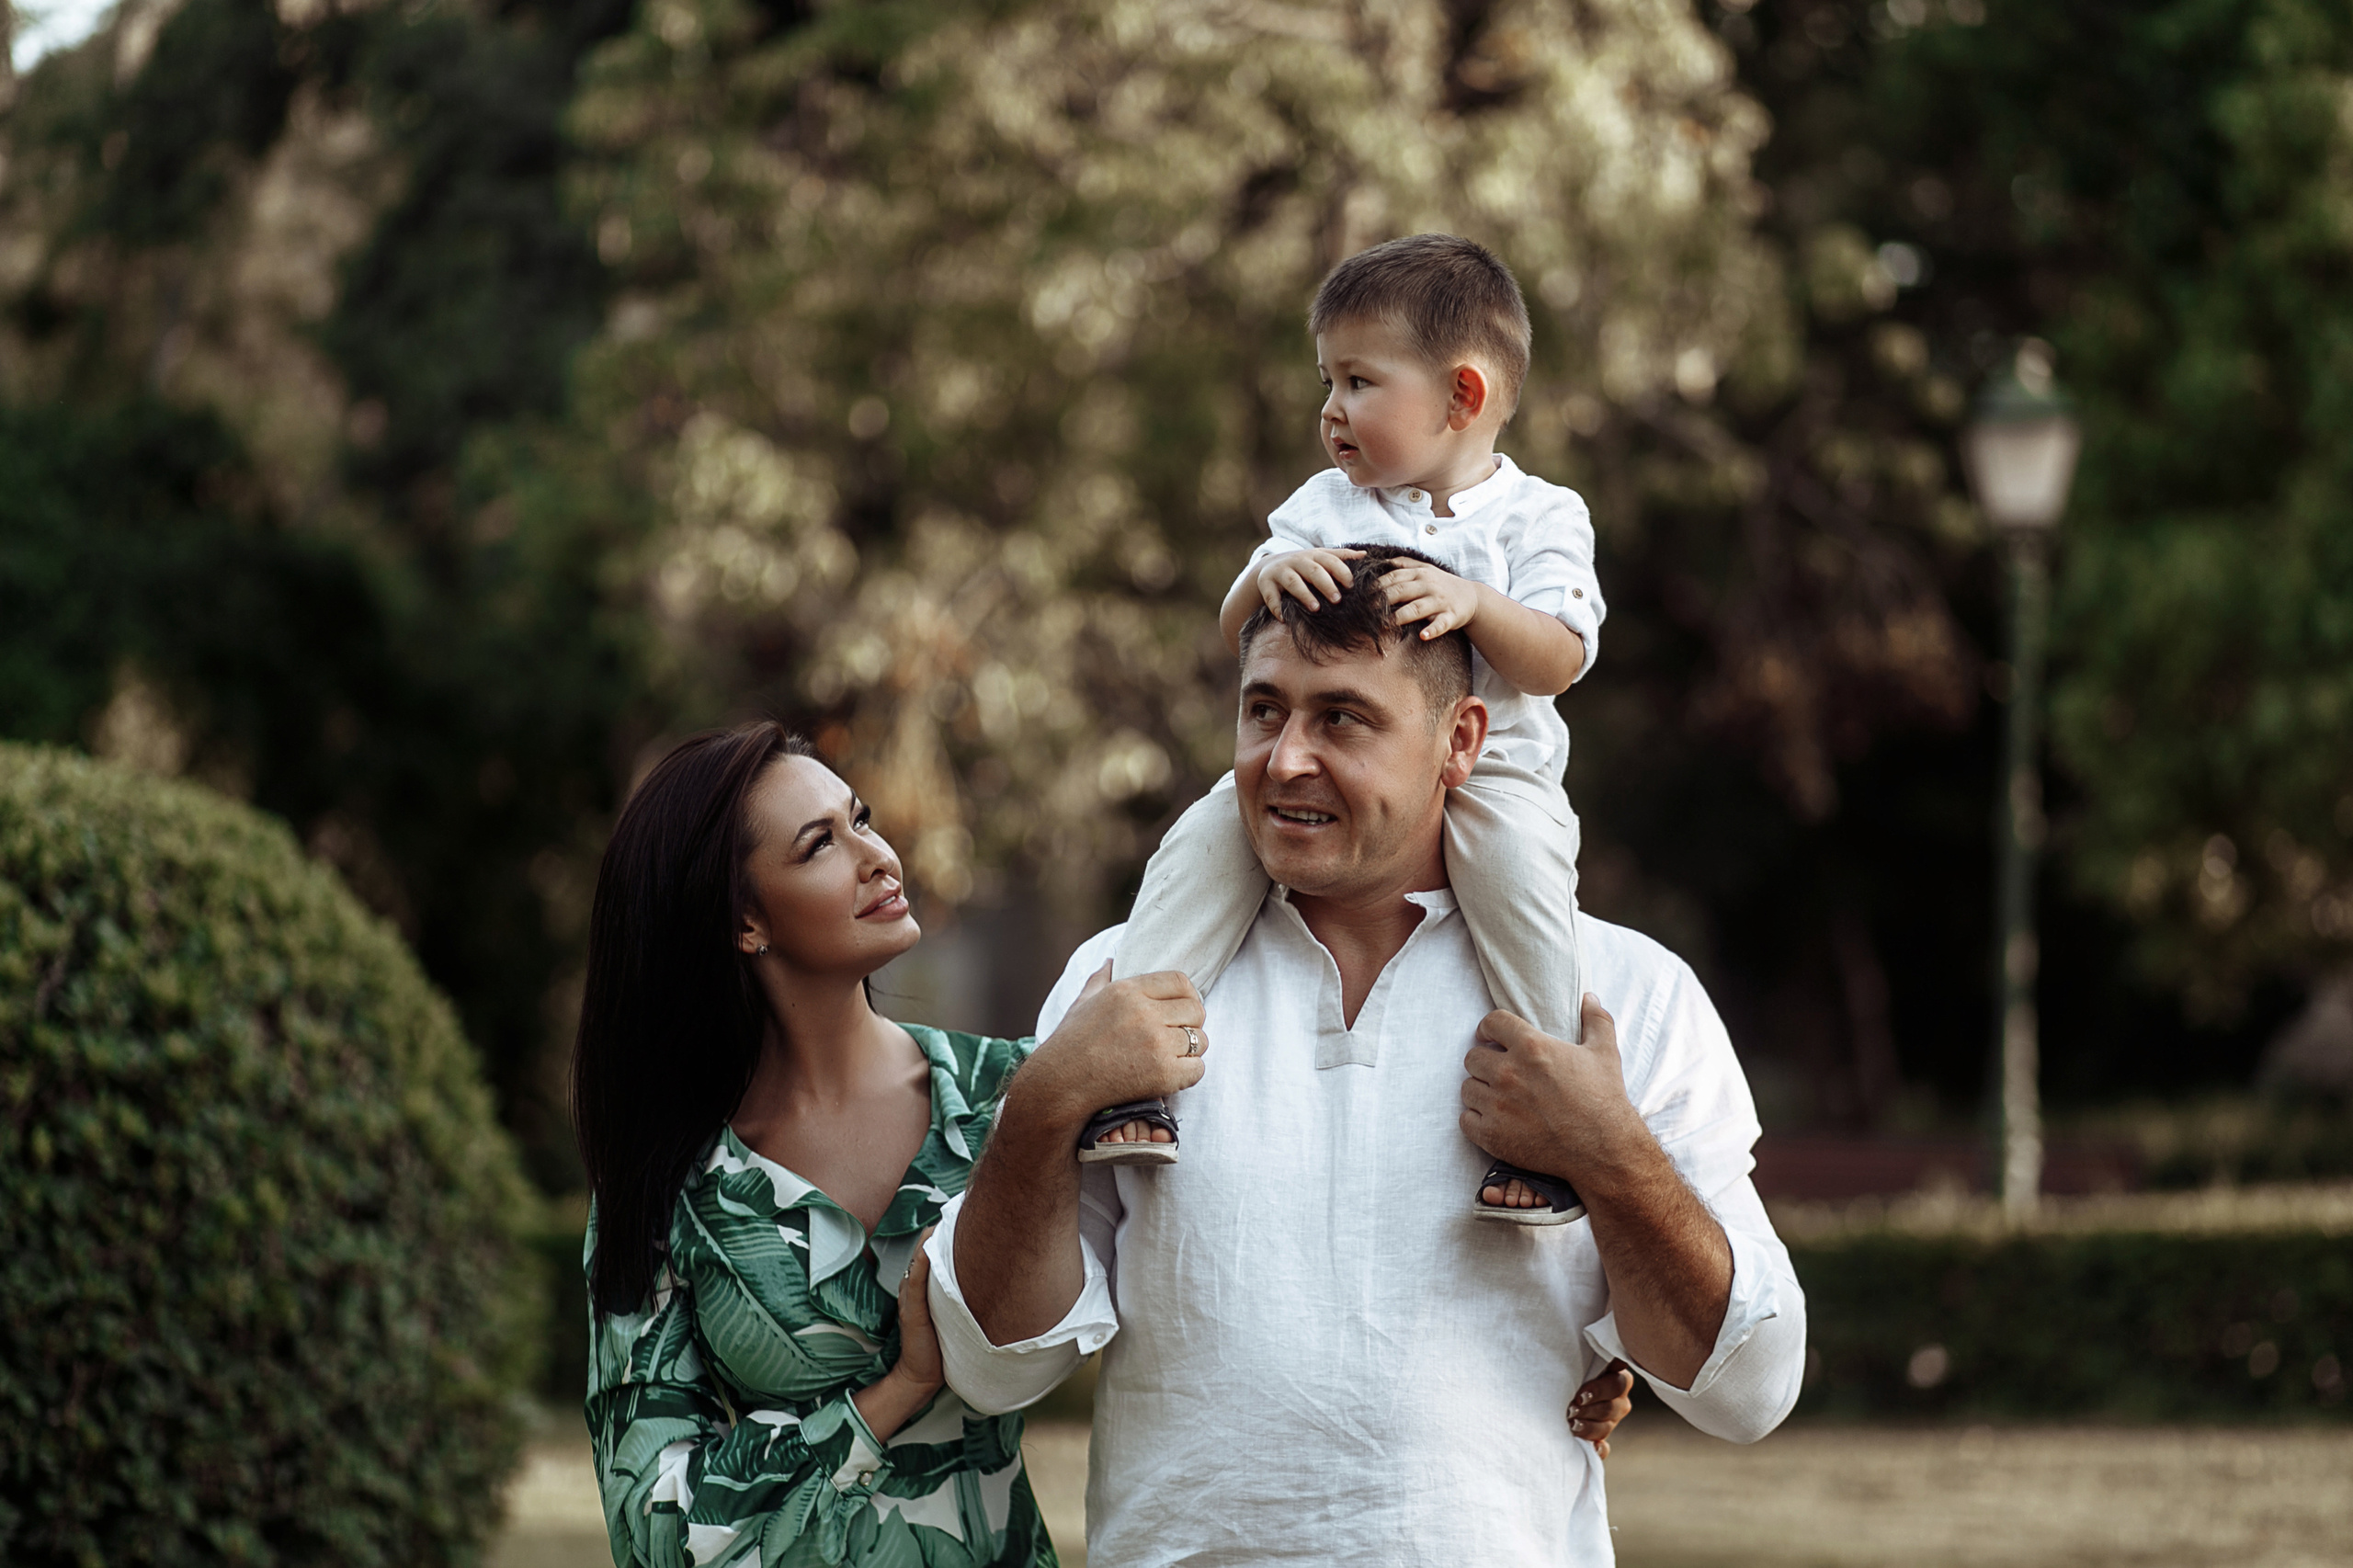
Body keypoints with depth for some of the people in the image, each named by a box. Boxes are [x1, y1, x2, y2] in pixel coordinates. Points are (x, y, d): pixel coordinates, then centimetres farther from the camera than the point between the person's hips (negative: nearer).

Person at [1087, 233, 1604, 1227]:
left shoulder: (1538, 516, 1)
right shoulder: (1325, 508, 10)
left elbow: (1557, 663, -10)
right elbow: (1235, 637, 5)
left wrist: (1475, 603, -28)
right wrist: (1271, 576, -17)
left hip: (1486, 769, -3)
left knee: (1522, 856, -34)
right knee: (1205, 837, -20)